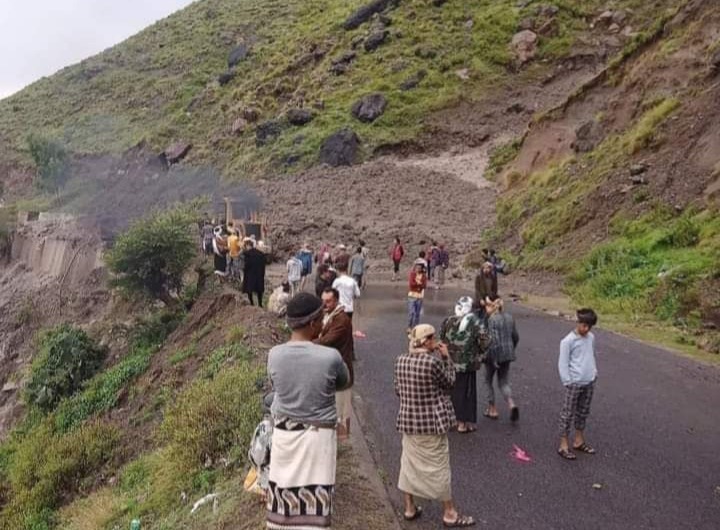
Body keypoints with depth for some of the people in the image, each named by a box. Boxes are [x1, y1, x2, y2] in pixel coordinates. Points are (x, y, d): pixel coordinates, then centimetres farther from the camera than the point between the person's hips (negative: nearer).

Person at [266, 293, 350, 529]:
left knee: (283, 496, 18)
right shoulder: (330, 357, -19)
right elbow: (344, 383, 1)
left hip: (283, 433, 3)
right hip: (318, 436, -3)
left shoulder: (274, 355, -11)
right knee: (314, 502, 8)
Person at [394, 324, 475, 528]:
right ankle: (449, 514, 23)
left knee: (409, 463, 18)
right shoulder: (433, 361, -21)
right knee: (438, 467, 8)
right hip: (432, 422, -6)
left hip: (407, 420, 6)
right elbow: (449, 383, -4)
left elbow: (398, 390, 8)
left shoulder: (401, 361, -2)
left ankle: (409, 508, 30)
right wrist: (446, 358, 1)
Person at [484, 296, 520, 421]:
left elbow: (494, 340, -24)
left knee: (488, 381, 16)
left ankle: (492, 410, 21)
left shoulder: (492, 320, -17)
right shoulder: (509, 317, 5)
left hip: (494, 355, -6)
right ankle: (512, 405, -8)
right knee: (503, 382, 16)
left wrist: (493, 360, -18)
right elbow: (515, 337, 12)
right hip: (508, 354, 6)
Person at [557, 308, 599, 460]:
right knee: (568, 414, 1)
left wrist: (594, 373, 10)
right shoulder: (568, 341, -13)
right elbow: (562, 364, -12)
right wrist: (568, 383, -15)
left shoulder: (591, 338, 6)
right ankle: (564, 446, 8)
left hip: (589, 383, 6)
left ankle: (579, 441, 29)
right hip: (574, 383, -6)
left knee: (583, 413, 16)